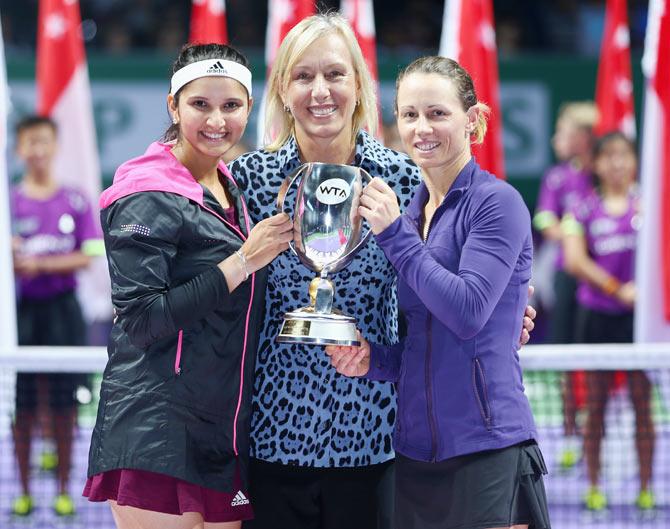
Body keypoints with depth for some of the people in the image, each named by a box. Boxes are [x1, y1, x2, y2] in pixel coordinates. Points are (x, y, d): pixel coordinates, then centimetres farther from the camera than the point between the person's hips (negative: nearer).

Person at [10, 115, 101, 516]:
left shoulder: (76, 201, 3)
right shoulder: (10, 201, 4)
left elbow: (86, 257, -3)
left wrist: (40, 264, -15)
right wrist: (12, 258, -20)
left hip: (62, 308, 0)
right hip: (22, 309, 0)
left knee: (63, 404, 1)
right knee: (23, 404, 2)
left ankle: (64, 490, 9)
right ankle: (25, 491, 10)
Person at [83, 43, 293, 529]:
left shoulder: (230, 191, 15)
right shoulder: (150, 199, -10)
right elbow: (140, 319, -18)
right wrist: (244, 261, -16)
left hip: (225, 430, 8)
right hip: (158, 430, -8)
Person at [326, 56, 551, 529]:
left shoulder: (498, 202, -8)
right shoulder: (408, 214, 13)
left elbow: (467, 312, -18)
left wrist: (394, 235, -12)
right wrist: (371, 359, -2)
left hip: (485, 449, -7)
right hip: (415, 451, 7)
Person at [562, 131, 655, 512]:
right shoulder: (584, 210, 3)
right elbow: (575, 260, -7)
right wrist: (617, 288, -13)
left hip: (639, 313, 0)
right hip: (597, 313, 0)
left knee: (642, 402, 1)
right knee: (596, 404, 3)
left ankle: (646, 487, 8)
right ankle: (594, 487, 11)